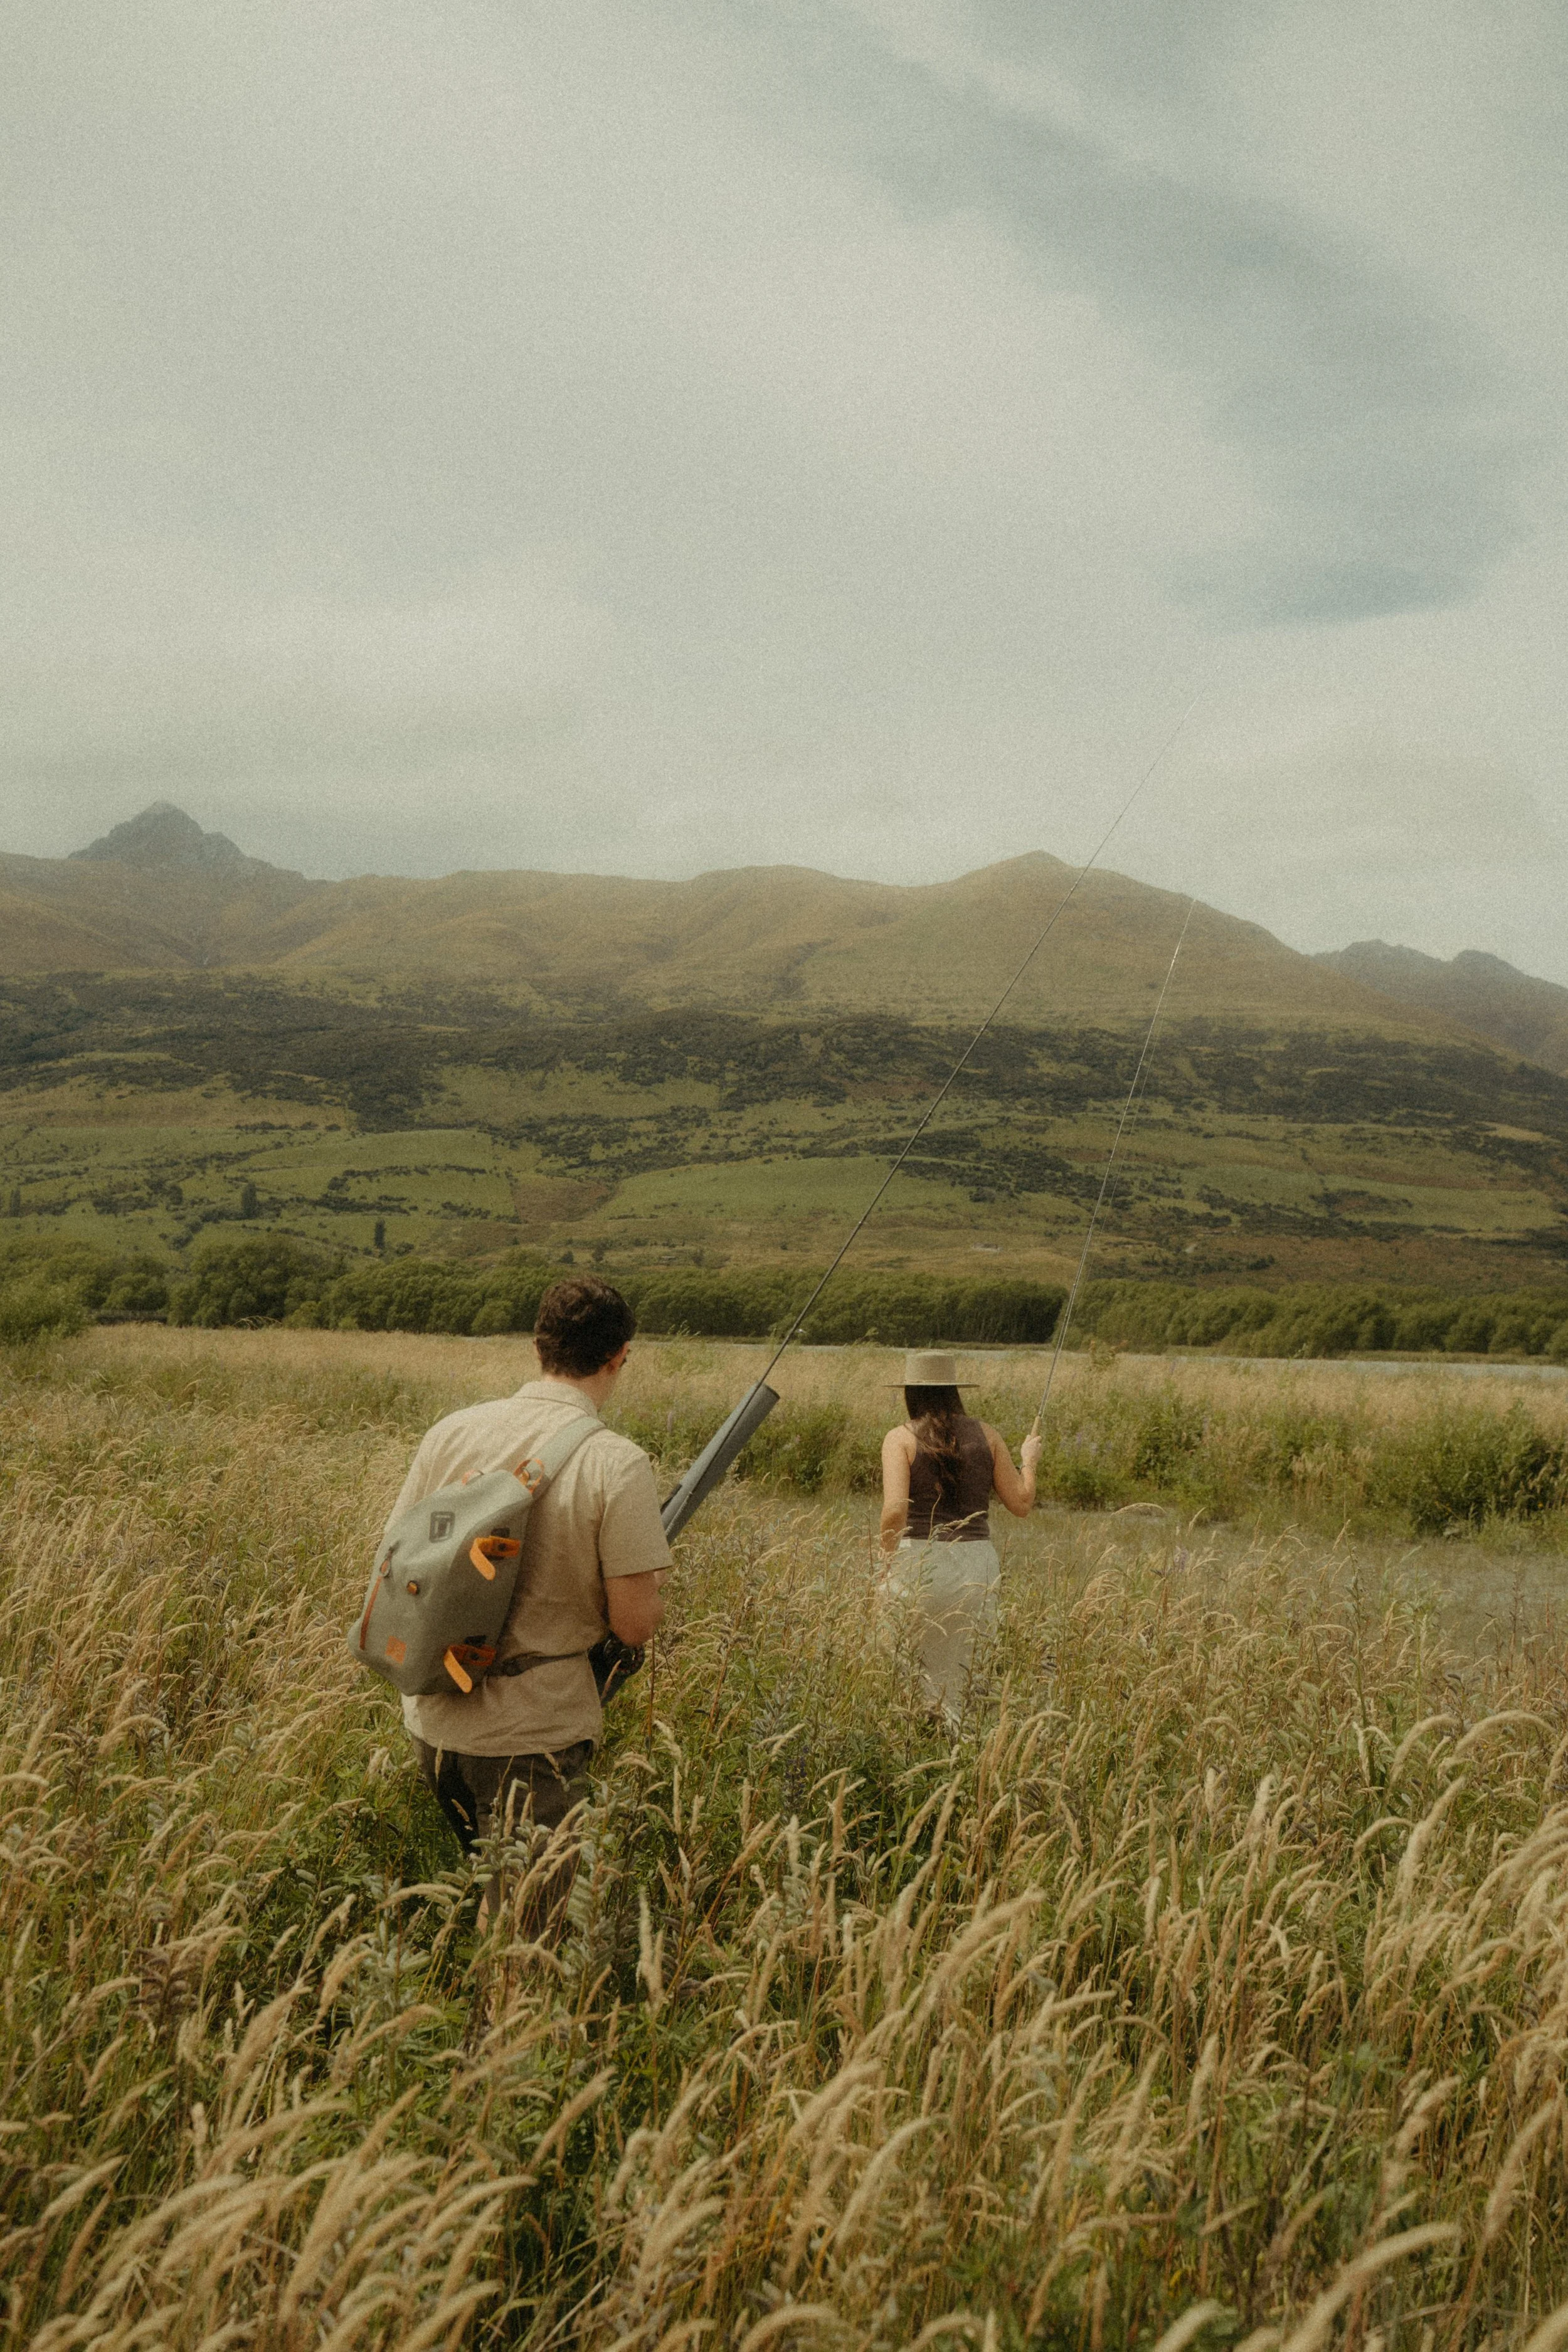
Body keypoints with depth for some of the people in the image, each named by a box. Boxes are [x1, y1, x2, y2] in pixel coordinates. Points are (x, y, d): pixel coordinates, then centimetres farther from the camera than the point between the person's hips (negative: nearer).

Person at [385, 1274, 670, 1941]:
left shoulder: (451, 1432, -1)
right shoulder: (617, 1465, -16)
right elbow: (635, 1623, -14)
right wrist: (653, 1579, 6)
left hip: (433, 1718, 5)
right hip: (530, 1735, -5)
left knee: (490, 1895, 28)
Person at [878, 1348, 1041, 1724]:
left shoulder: (902, 1438, -1)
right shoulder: (986, 1436, 7)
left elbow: (895, 1510, -13)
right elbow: (1022, 1504, 10)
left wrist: (887, 1566, 0)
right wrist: (1029, 1461, 28)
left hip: (919, 1561, -3)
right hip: (977, 1563, 3)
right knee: (956, 1684, 10)